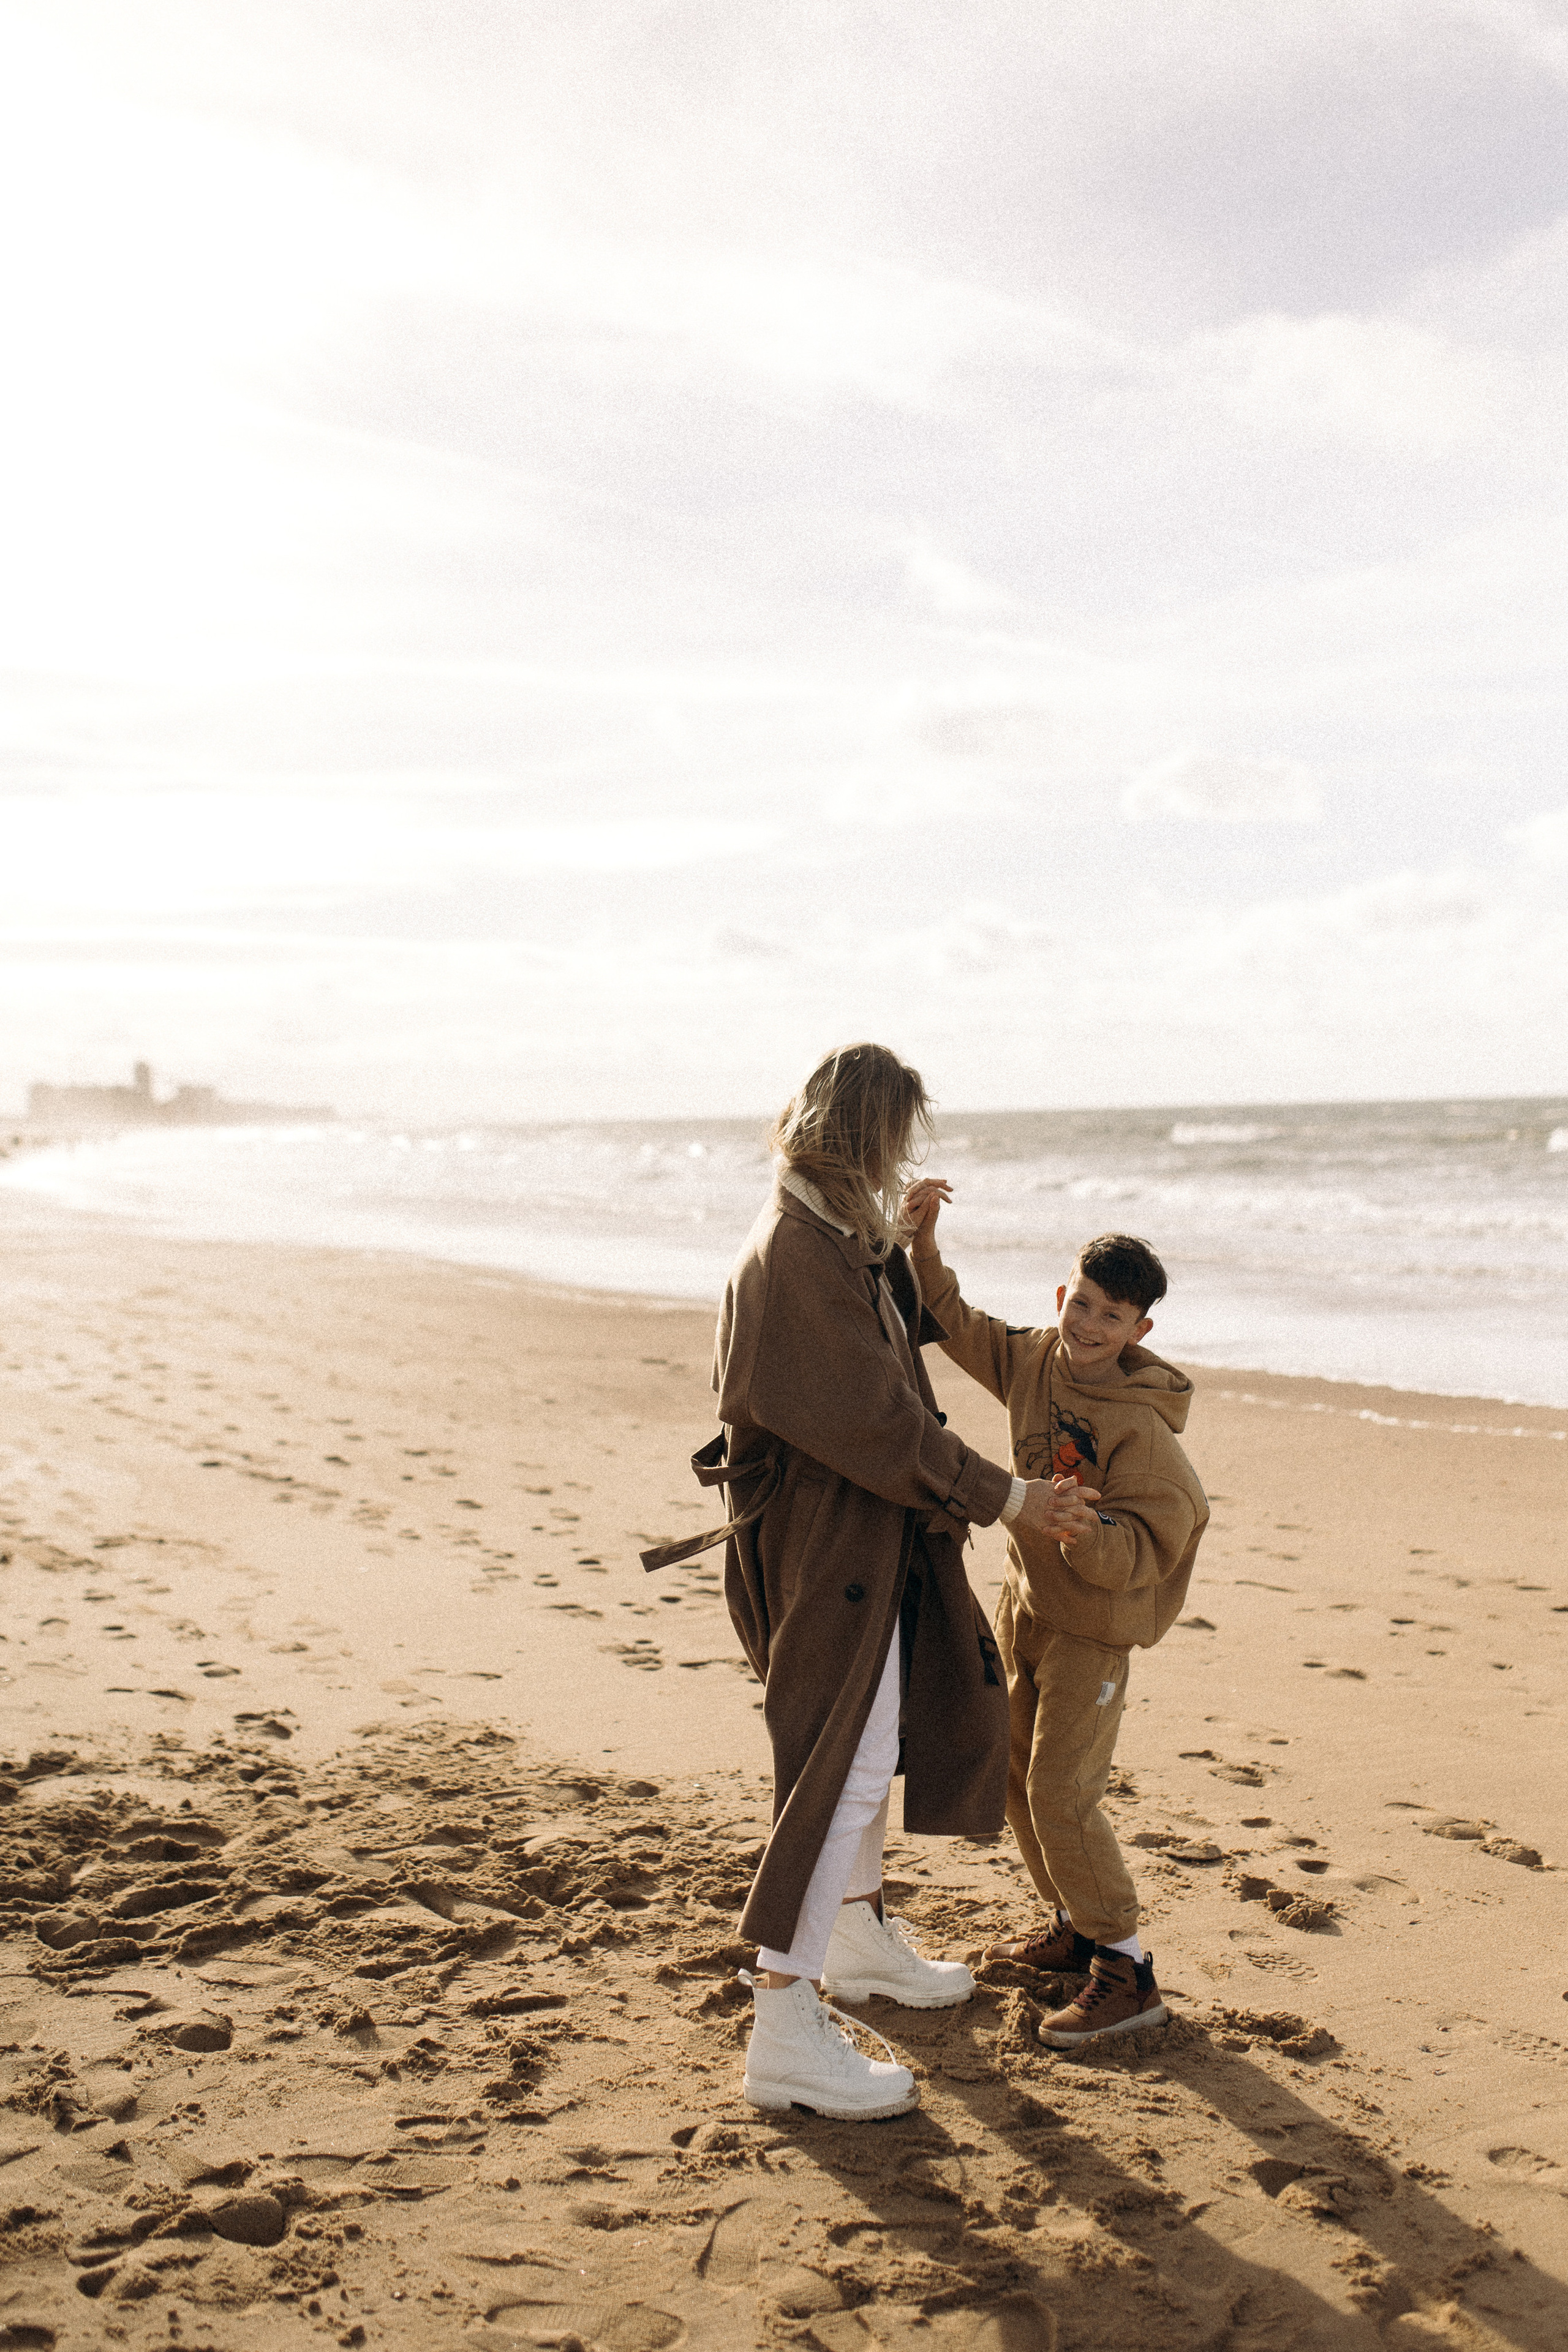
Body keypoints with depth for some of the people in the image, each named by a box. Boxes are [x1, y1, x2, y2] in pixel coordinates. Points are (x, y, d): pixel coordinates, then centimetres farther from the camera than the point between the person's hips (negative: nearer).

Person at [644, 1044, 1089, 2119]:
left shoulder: (839, 1238, 9)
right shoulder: (794, 1253, -23)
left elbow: (904, 1335, 25)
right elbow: (877, 1416, -24)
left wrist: (903, 1240, 12)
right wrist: (1002, 1494, -18)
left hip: (869, 1533, 11)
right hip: (824, 1539, -11)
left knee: (880, 1729, 23)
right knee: (841, 1765, -8)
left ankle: (860, 1932, 42)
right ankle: (784, 2032, -3)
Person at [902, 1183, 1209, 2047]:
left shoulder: (1140, 1428, -24)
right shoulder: (1034, 1362, -4)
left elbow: (1140, 1553, -26)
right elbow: (953, 1321, 7)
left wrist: (1088, 1529, -44)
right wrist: (921, 1241, -6)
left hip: (1093, 1625, -8)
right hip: (1025, 1600, 8)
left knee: (1060, 1794, -9)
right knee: (1016, 1772, 17)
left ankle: (1126, 1972, 4)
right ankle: (1073, 1926, 35)